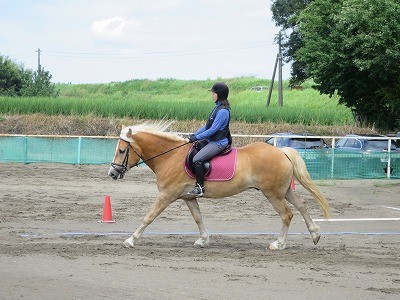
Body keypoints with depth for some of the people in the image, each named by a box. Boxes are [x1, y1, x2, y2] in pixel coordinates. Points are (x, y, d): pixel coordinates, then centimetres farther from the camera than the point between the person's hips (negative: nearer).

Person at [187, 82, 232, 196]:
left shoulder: (223, 111, -20)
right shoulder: (218, 107, 12)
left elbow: (213, 129, -22)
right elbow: (208, 125, 17)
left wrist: (197, 137, -17)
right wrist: (195, 134, 9)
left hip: (218, 143, -11)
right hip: (212, 140, 11)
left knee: (197, 159, -24)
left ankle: (199, 187, -20)